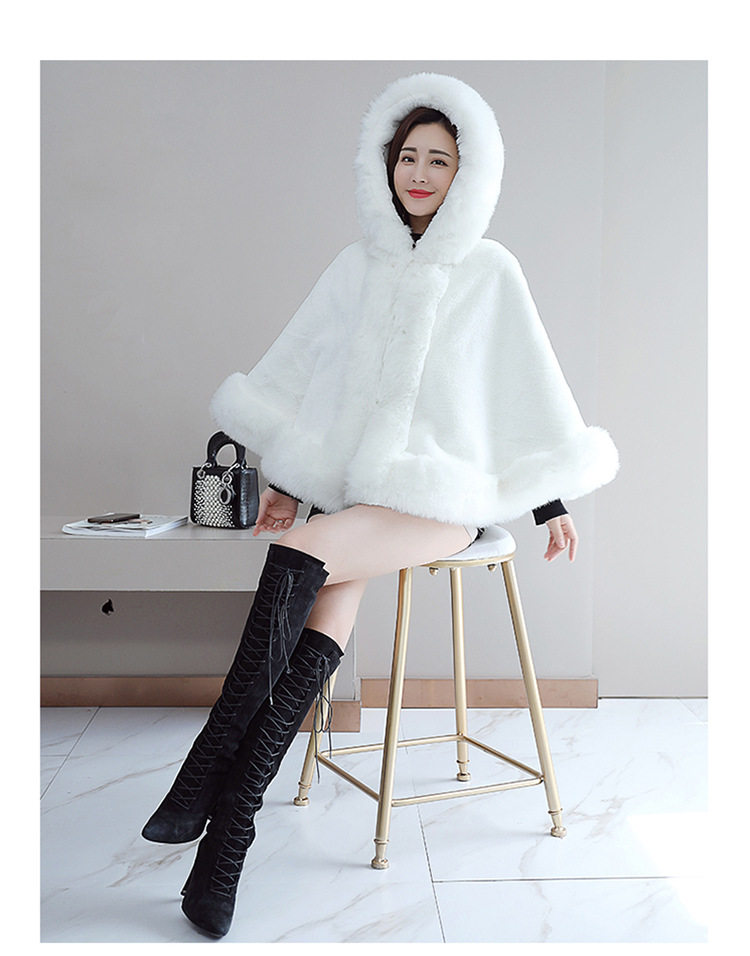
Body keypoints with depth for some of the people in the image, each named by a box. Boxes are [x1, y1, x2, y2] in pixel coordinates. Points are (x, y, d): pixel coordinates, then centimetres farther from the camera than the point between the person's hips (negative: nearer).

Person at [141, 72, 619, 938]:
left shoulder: (490, 271, 4)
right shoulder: (358, 266, 11)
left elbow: (531, 390, 8)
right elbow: (303, 372, 14)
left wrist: (553, 503, 9)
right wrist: (288, 480, 7)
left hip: (441, 497, -3)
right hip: (350, 486, 3)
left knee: (296, 560, -30)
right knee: (328, 613, -25)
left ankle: (211, 763, -21)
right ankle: (230, 824, -22)